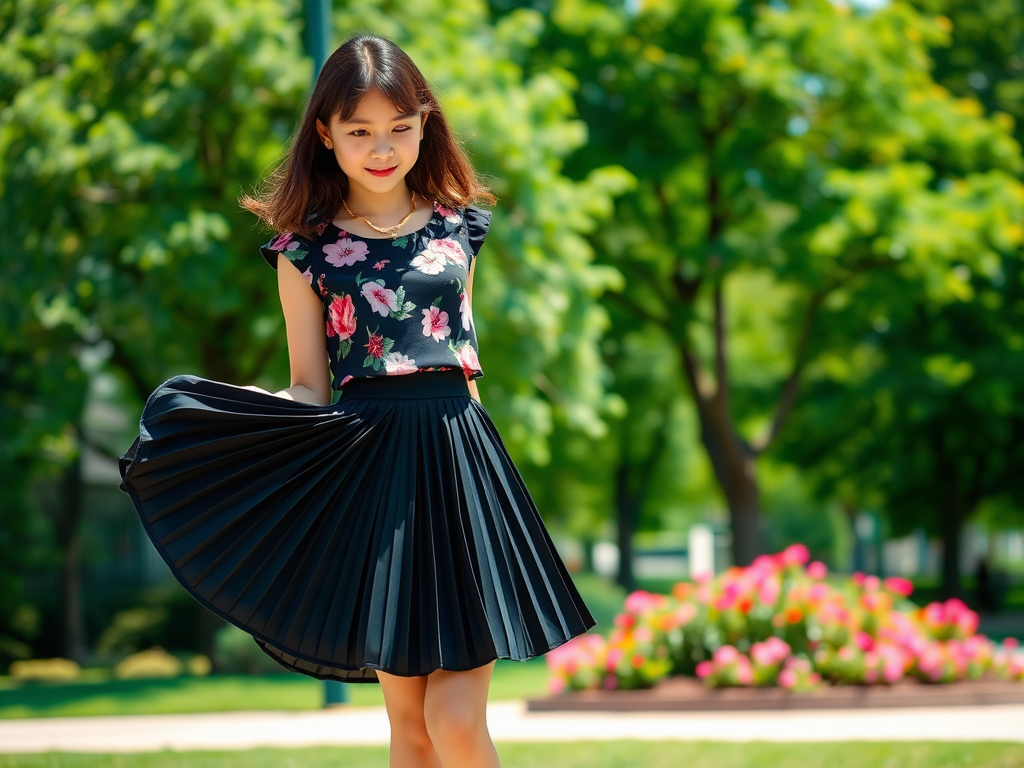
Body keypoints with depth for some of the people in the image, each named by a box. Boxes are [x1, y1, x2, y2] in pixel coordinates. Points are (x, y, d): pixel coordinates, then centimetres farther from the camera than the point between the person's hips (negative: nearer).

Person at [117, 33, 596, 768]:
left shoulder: (456, 227, 9)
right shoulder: (306, 247, 4)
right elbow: (310, 390, 4)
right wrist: (245, 414, -16)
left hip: (456, 463, 0)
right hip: (366, 474, 0)